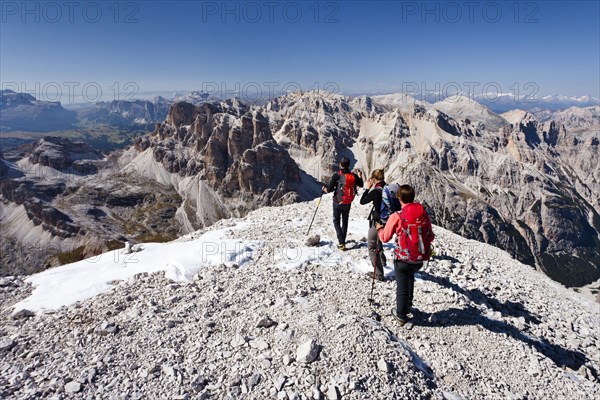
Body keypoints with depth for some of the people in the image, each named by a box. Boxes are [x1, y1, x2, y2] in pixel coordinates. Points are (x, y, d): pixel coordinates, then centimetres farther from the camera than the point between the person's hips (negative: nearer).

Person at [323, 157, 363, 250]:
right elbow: (361, 185, 14)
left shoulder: (337, 175, -16)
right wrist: (360, 176, 30)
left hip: (338, 202, -4)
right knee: (345, 221, 19)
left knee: (336, 221, 8)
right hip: (348, 203, 4)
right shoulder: (353, 176, -4)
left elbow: (329, 189, -16)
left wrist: (324, 189, 6)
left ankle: (341, 243, -5)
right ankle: (342, 241, 28)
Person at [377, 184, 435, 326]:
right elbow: (430, 237, 6)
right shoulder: (424, 213, -5)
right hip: (420, 259, 4)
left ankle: (401, 315, 30)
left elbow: (384, 238, -7)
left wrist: (379, 227, 13)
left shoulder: (396, 217, -16)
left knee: (402, 287, 13)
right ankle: (408, 305, 43)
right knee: (410, 276, 32)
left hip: (403, 259, -4)